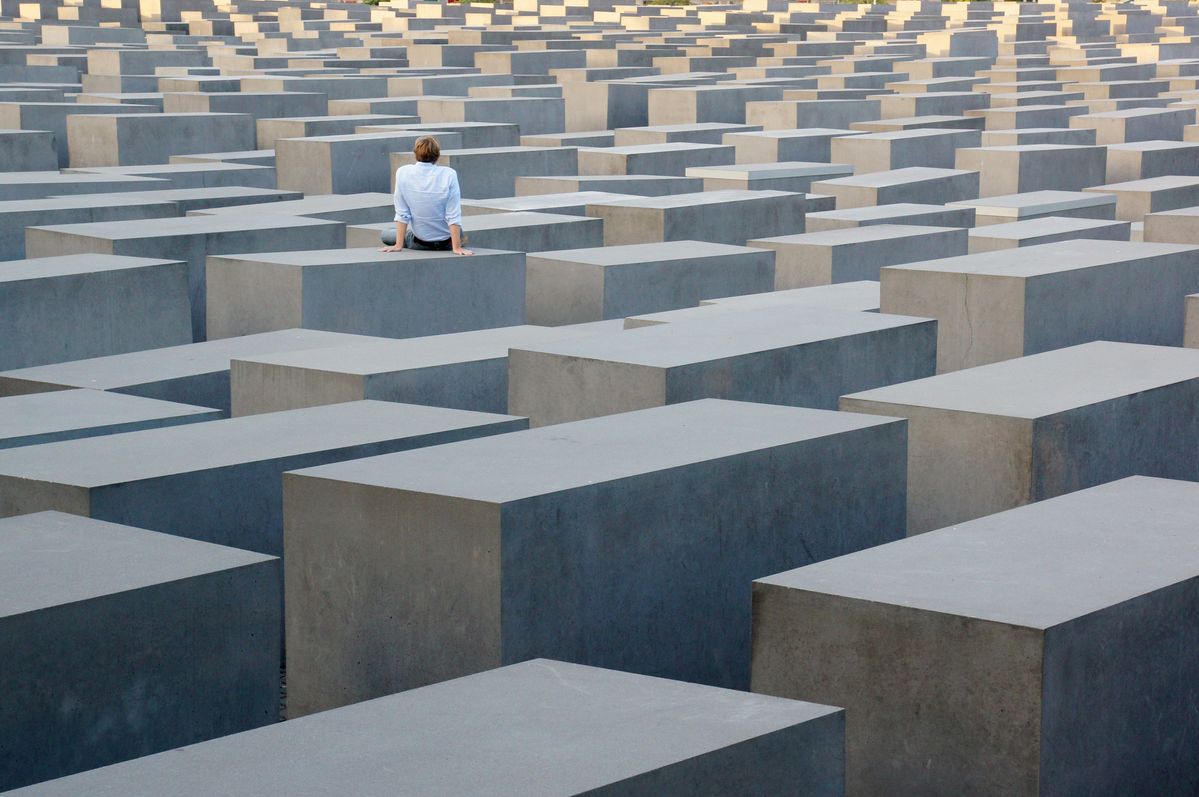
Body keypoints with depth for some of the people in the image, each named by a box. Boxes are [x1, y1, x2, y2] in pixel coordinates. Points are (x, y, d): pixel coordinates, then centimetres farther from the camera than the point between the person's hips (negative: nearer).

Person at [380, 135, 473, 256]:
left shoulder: (403, 173, -14)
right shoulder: (449, 175, -17)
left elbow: (402, 214, -9)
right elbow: (453, 216, -17)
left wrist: (399, 245, -3)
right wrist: (456, 248, -14)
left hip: (420, 243, -1)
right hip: (447, 243, 1)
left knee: (386, 236, 27)